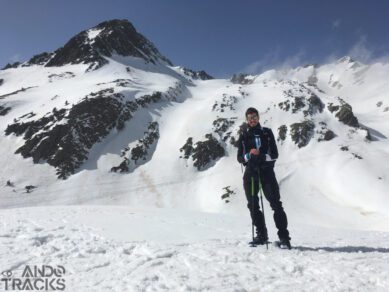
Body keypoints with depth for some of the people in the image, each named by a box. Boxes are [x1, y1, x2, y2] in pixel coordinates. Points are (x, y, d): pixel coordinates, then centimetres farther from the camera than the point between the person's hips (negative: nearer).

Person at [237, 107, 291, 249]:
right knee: (253, 206, 6)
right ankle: (261, 235, 19)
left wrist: (262, 156, -17)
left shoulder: (267, 133, 7)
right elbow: (240, 158, 6)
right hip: (250, 173, 2)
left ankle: (284, 237, -5)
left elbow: (275, 154, 1)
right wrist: (249, 155, -15)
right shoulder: (243, 136, 10)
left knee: (276, 204, -8)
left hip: (267, 172, -2)